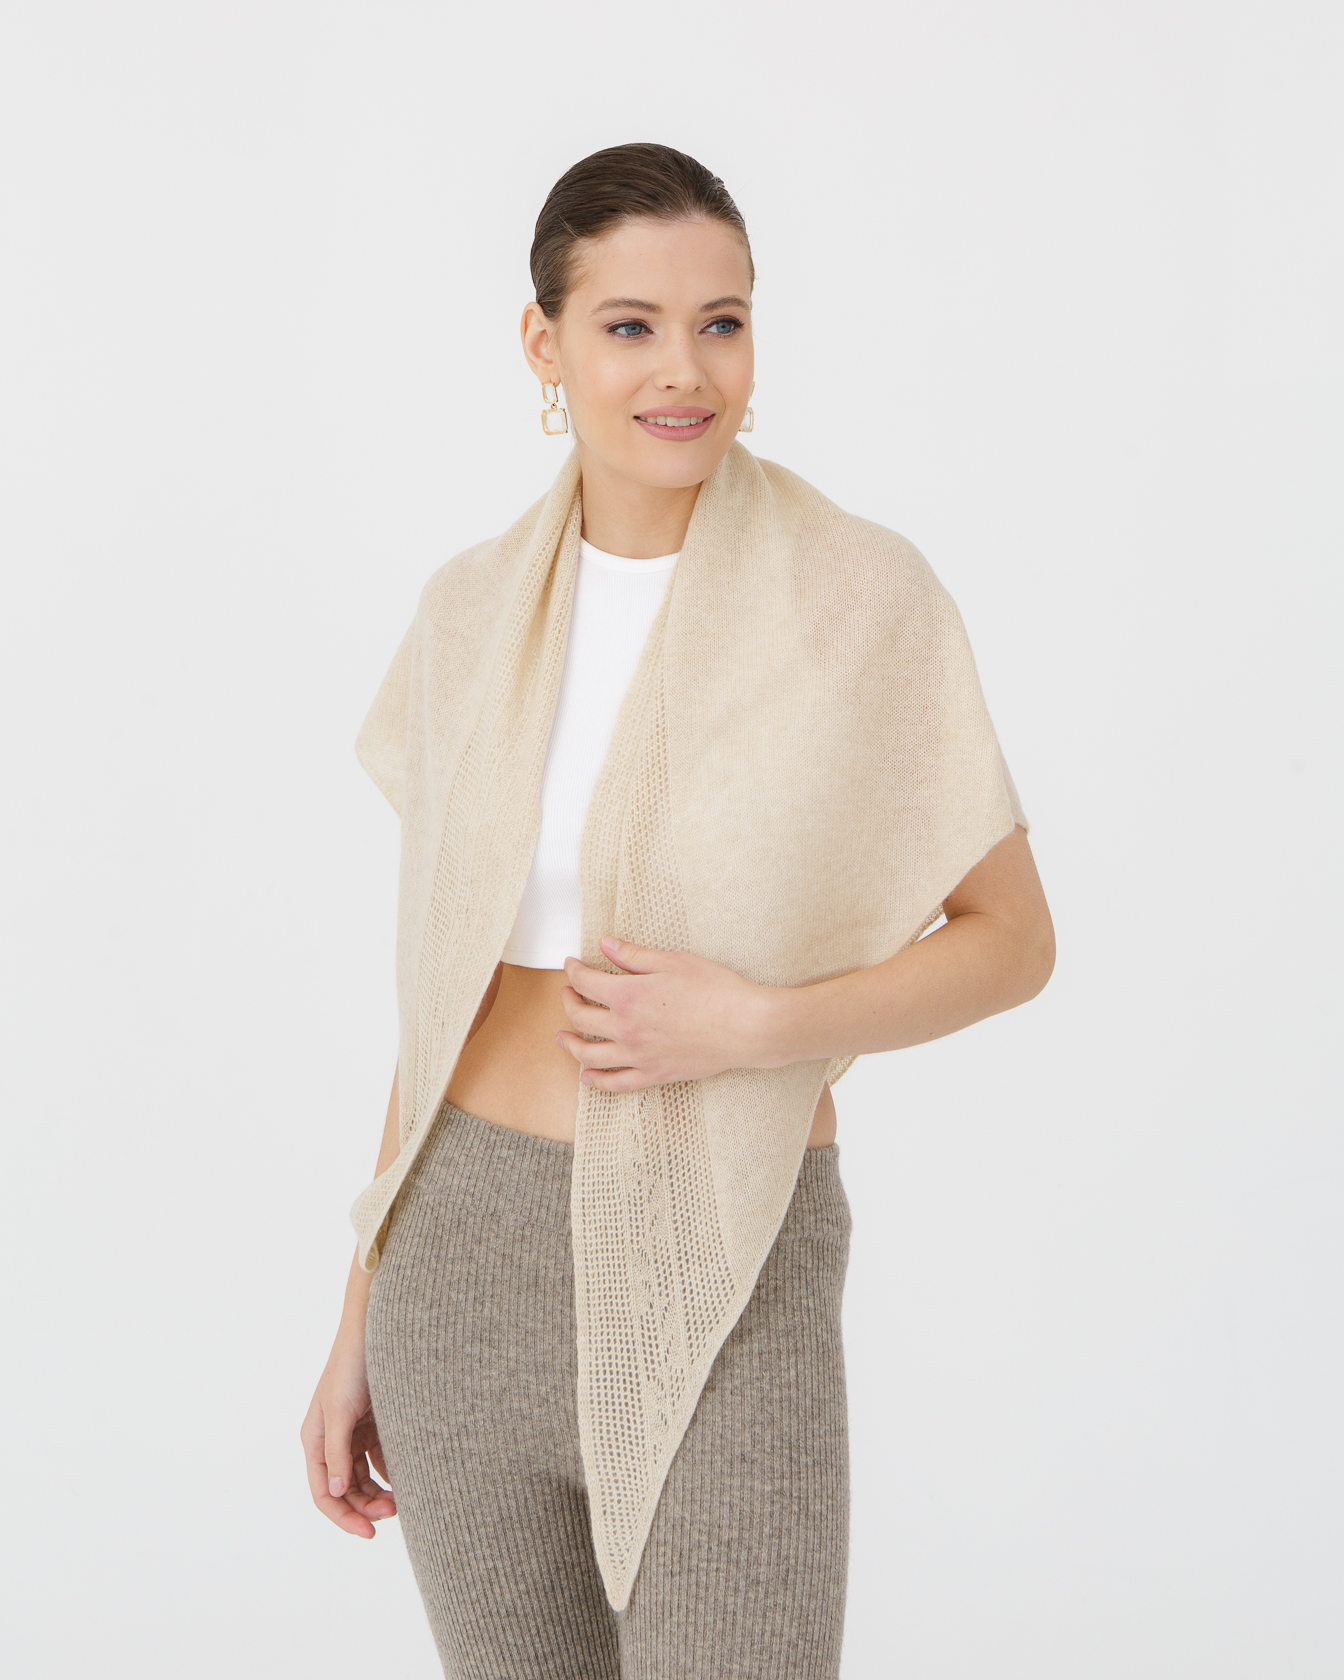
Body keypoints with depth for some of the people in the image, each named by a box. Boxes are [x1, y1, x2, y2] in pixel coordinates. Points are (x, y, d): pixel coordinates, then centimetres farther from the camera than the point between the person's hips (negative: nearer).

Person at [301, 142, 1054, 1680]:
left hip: (720, 1278, -3)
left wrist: (758, 1026, -19)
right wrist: (364, 1316, 10)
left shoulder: (866, 597, -10)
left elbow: (1012, 939, -2)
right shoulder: (477, 611, 2)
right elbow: (446, 975, 9)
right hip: (468, 1256, 4)